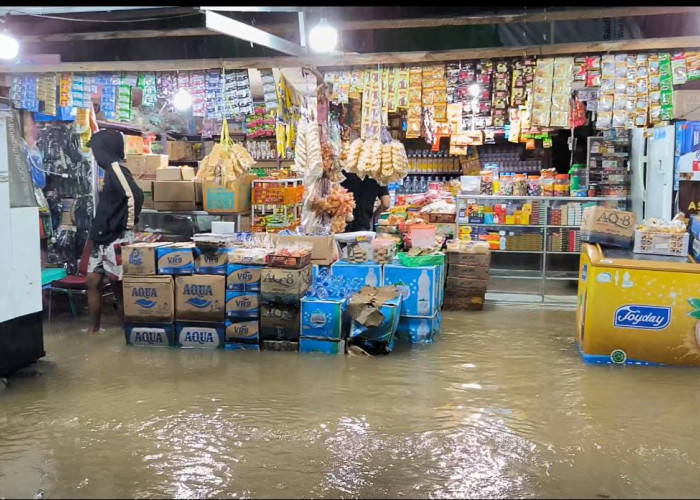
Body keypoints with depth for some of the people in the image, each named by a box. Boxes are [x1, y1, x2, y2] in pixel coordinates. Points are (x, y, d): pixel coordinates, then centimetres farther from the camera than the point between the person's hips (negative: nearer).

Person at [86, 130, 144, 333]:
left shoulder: (116, 169, -14)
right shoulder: (110, 170, 15)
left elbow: (135, 195, -29)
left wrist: (129, 223, -19)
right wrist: (96, 233, 15)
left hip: (116, 240, -10)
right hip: (102, 239, 10)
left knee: (119, 284, -1)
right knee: (93, 281, 9)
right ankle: (95, 328, 17)